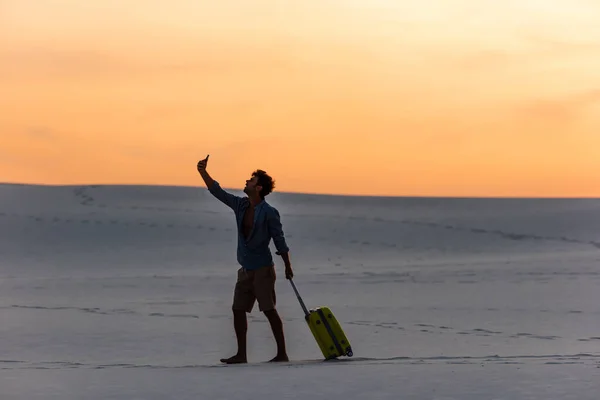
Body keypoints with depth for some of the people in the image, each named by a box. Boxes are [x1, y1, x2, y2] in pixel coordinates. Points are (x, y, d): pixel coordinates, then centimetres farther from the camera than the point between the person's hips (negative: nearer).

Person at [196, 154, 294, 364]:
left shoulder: (269, 213, -12)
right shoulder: (241, 205, 7)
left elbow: (280, 241, -9)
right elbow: (217, 192, 13)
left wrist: (288, 267, -5)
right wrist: (203, 172, 5)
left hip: (262, 269, -8)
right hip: (246, 268, 8)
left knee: (269, 310, -7)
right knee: (238, 309, 6)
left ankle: (282, 353, -3)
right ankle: (241, 354, 11)